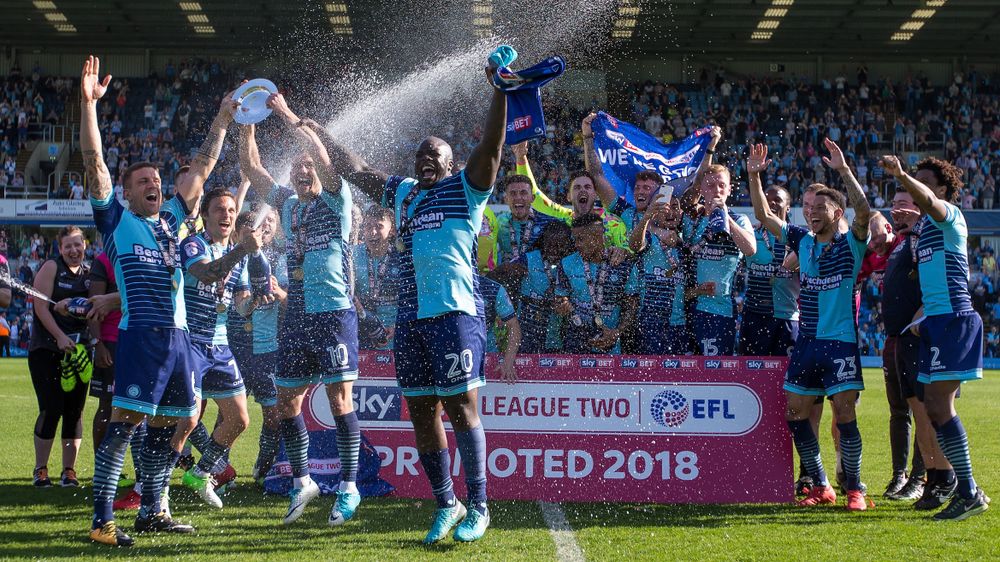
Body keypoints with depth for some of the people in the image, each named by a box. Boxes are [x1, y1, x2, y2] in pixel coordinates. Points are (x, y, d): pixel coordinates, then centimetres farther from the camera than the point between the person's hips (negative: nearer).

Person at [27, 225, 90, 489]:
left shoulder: (90, 274, 11)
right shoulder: (51, 268, -3)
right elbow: (41, 307, -9)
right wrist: (60, 337, -17)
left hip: (78, 349, 4)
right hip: (46, 349, -4)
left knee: (75, 410, 3)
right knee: (51, 409, -9)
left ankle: (69, 470, 11)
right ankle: (40, 469, 4)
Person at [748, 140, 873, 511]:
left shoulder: (851, 244, -3)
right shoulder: (802, 241, 11)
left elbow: (863, 211, -22)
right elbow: (764, 215, 13)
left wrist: (843, 170, -30)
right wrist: (754, 176, 1)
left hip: (841, 342, -6)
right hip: (806, 342, 6)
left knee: (845, 416, -10)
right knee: (795, 415, 3)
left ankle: (855, 490, 2)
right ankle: (821, 487, 15)